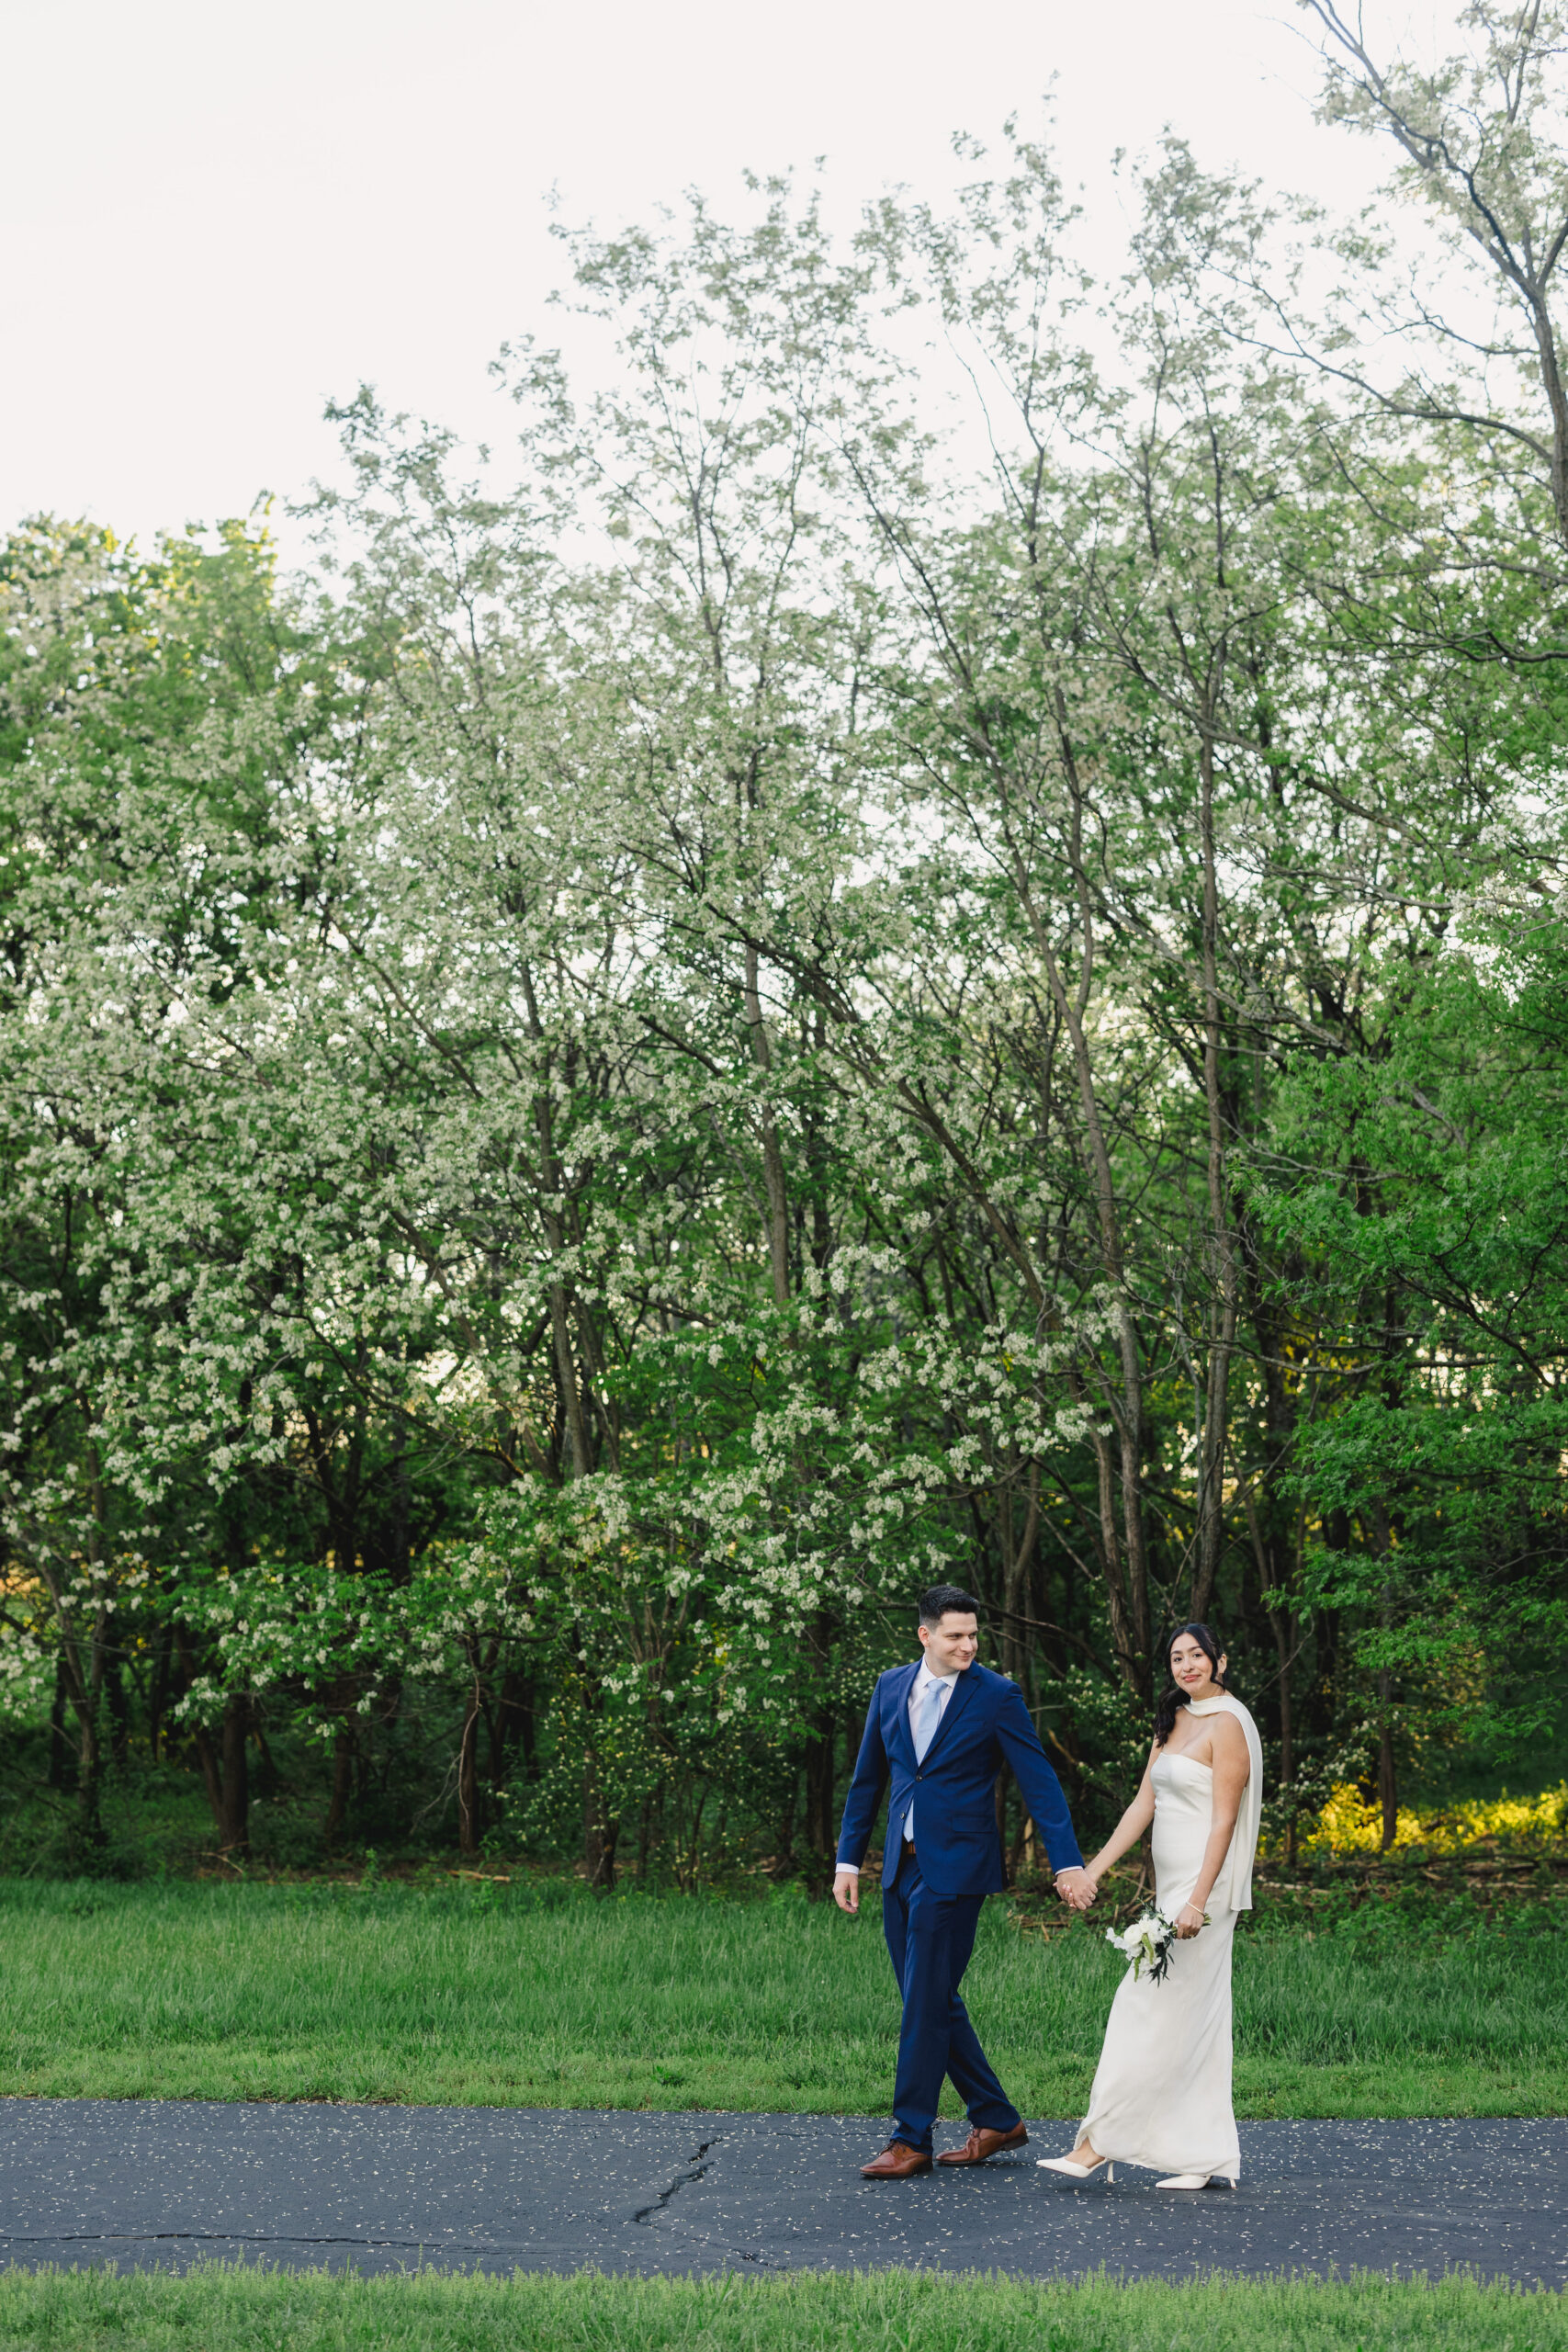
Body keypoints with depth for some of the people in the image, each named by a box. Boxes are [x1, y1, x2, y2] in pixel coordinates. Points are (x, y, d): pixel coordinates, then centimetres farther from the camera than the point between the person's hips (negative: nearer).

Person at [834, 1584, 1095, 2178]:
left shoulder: (996, 1696, -6)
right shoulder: (890, 1687, 8)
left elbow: (1039, 1783, -7)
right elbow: (867, 1779, 14)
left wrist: (1067, 1863, -14)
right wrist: (848, 1860, 12)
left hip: (954, 1869, -6)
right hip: (901, 1867, 6)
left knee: (925, 2004, -6)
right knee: (933, 2001, 11)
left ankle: (911, 2140, 2)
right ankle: (996, 2120, 24)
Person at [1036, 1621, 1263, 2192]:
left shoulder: (1227, 1725, -10)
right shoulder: (1171, 1723, 15)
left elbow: (1224, 1821, -15)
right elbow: (1143, 1805, 14)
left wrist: (1197, 1902, -21)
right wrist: (1092, 1871, 8)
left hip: (1205, 1885, -9)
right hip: (1172, 1886, 9)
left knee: (1155, 2009, -8)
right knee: (1195, 2019, 8)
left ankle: (1100, 2143, -6)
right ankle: (1208, 2156, 11)